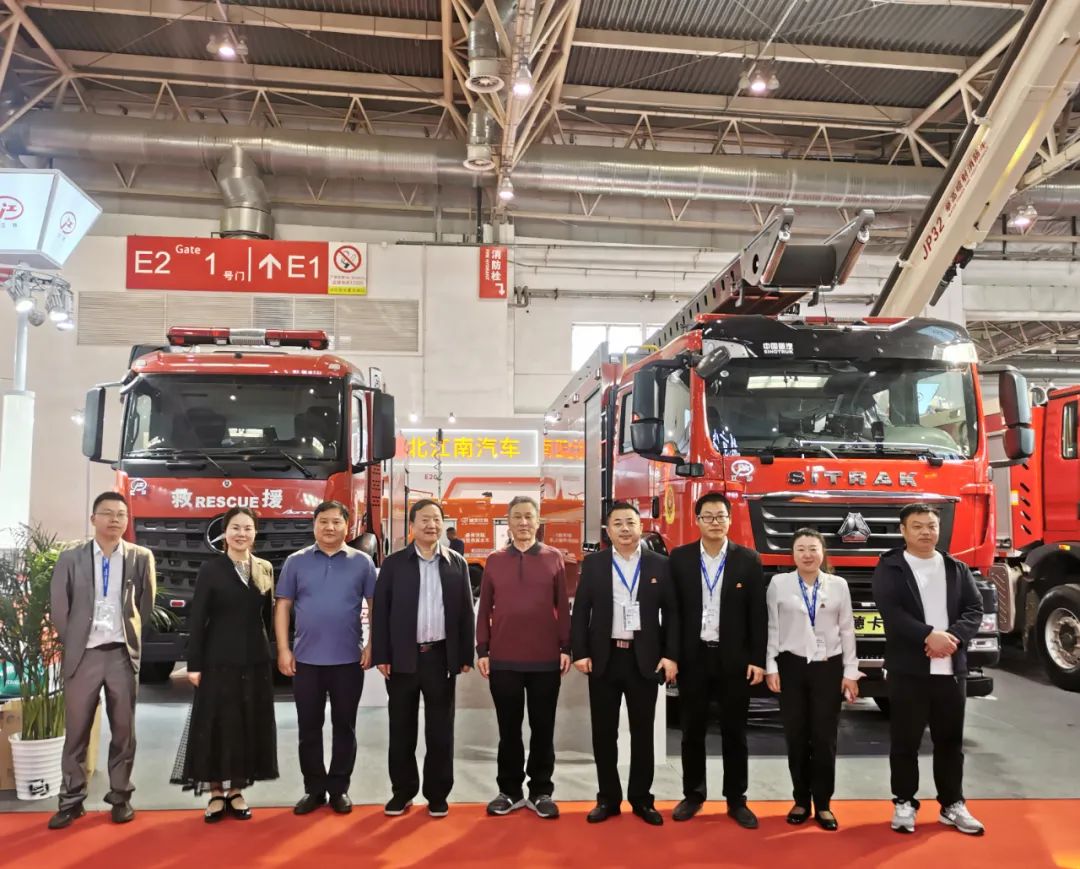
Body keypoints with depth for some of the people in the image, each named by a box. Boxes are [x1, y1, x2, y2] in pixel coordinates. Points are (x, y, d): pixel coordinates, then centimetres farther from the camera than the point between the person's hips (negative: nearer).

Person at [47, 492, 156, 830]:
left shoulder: (141, 557, 3)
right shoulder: (70, 558, 3)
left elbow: (146, 604, 8)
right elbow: (59, 606, 6)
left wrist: (132, 635, 5)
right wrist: (72, 642, 4)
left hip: (123, 653, 0)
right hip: (83, 654, 0)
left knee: (123, 729, 6)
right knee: (76, 731, 6)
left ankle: (120, 796, 16)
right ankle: (71, 800, 16)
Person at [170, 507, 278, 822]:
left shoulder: (264, 569, 7)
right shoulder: (211, 569, -3)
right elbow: (196, 619, -5)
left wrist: (267, 651, 6)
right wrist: (193, 663, -9)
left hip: (255, 660, 3)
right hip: (218, 660, -3)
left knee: (249, 725, 7)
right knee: (216, 724, 2)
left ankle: (236, 791, 19)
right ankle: (216, 792, 14)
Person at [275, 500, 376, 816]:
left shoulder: (362, 562, 2)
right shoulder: (296, 562, 3)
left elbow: (375, 606, 2)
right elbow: (283, 606, 3)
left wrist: (373, 646, -6)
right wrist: (283, 650, -4)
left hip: (349, 659, -1)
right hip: (306, 659, 1)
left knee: (344, 726, 8)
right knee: (309, 727, 8)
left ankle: (339, 788, 19)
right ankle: (313, 788, 20)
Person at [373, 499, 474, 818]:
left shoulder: (457, 563, 5)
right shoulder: (394, 563, 2)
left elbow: (466, 612, 5)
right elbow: (381, 611, 0)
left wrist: (465, 656, 1)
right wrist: (381, 656, -6)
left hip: (442, 657, 1)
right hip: (403, 657, 0)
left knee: (440, 731, 7)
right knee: (401, 729, 8)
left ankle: (437, 793, 19)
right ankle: (402, 791, 21)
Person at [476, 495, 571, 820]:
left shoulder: (553, 558, 2)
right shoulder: (494, 561, 5)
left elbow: (563, 607, 2)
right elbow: (484, 609, 6)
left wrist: (566, 647, -2)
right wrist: (482, 650, 1)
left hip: (546, 659, -1)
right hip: (503, 659, 1)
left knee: (542, 728, 9)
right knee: (509, 729, 11)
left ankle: (541, 792, 20)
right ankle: (509, 791, 22)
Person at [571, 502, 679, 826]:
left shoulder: (660, 564, 2)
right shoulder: (593, 564, 3)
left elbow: (672, 613, 2)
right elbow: (580, 611, 3)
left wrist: (671, 655, -5)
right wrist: (580, 653, -5)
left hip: (645, 659, 0)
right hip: (603, 658, 1)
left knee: (642, 731, 8)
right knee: (604, 731, 7)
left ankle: (641, 798, 20)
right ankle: (608, 798, 19)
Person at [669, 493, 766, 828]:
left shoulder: (748, 559, -1)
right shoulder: (679, 558, 1)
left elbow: (758, 613, -1)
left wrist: (758, 660, -5)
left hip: (734, 659, -1)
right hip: (693, 657, 1)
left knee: (734, 732, 8)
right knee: (692, 731, 10)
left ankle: (736, 800, 20)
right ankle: (693, 795, 24)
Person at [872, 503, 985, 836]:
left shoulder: (957, 568, 11)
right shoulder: (889, 568, -2)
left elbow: (975, 609, 3)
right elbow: (891, 611, -13)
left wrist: (953, 636, -14)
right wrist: (929, 635, -23)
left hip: (951, 669, 3)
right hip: (908, 669, -3)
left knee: (950, 740, 11)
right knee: (905, 740, 4)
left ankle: (953, 804, 22)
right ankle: (904, 803, 16)